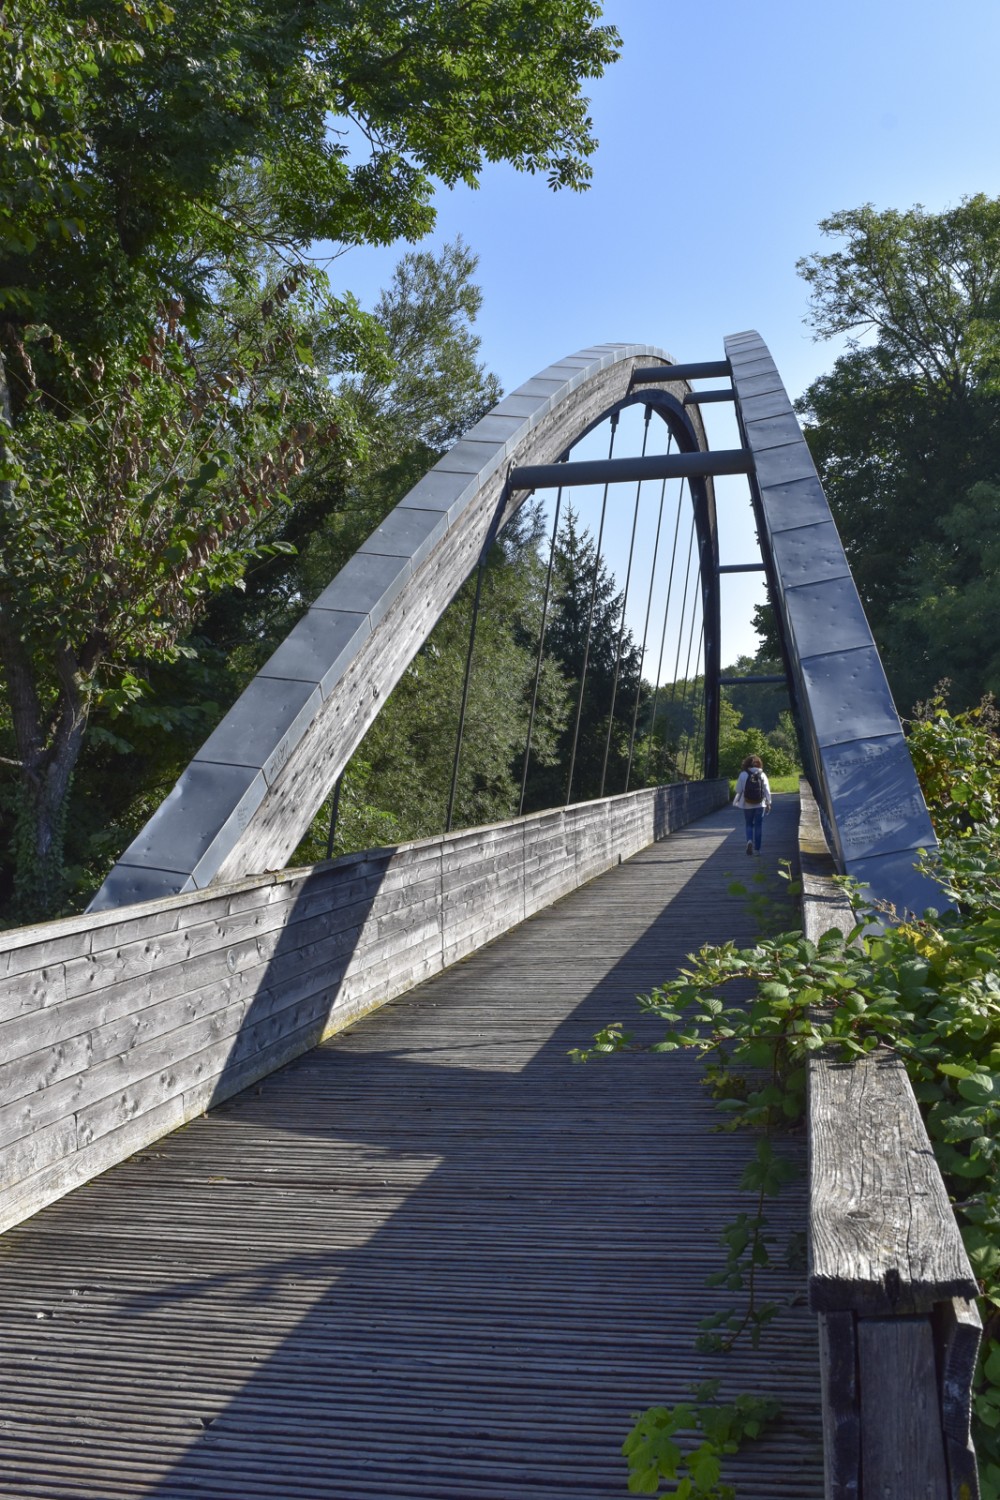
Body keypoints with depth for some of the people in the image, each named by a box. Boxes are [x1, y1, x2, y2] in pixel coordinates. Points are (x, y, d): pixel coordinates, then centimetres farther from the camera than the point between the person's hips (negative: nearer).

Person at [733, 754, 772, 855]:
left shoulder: (743, 775, -6)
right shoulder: (762, 775, 0)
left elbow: (739, 790, -4)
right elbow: (767, 791, 1)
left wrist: (736, 802, 11)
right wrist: (768, 803, 7)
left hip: (747, 805, -1)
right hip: (760, 805, 1)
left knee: (749, 824, 13)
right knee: (758, 825, 7)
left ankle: (749, 840, -13)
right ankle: (757, 848, 6)